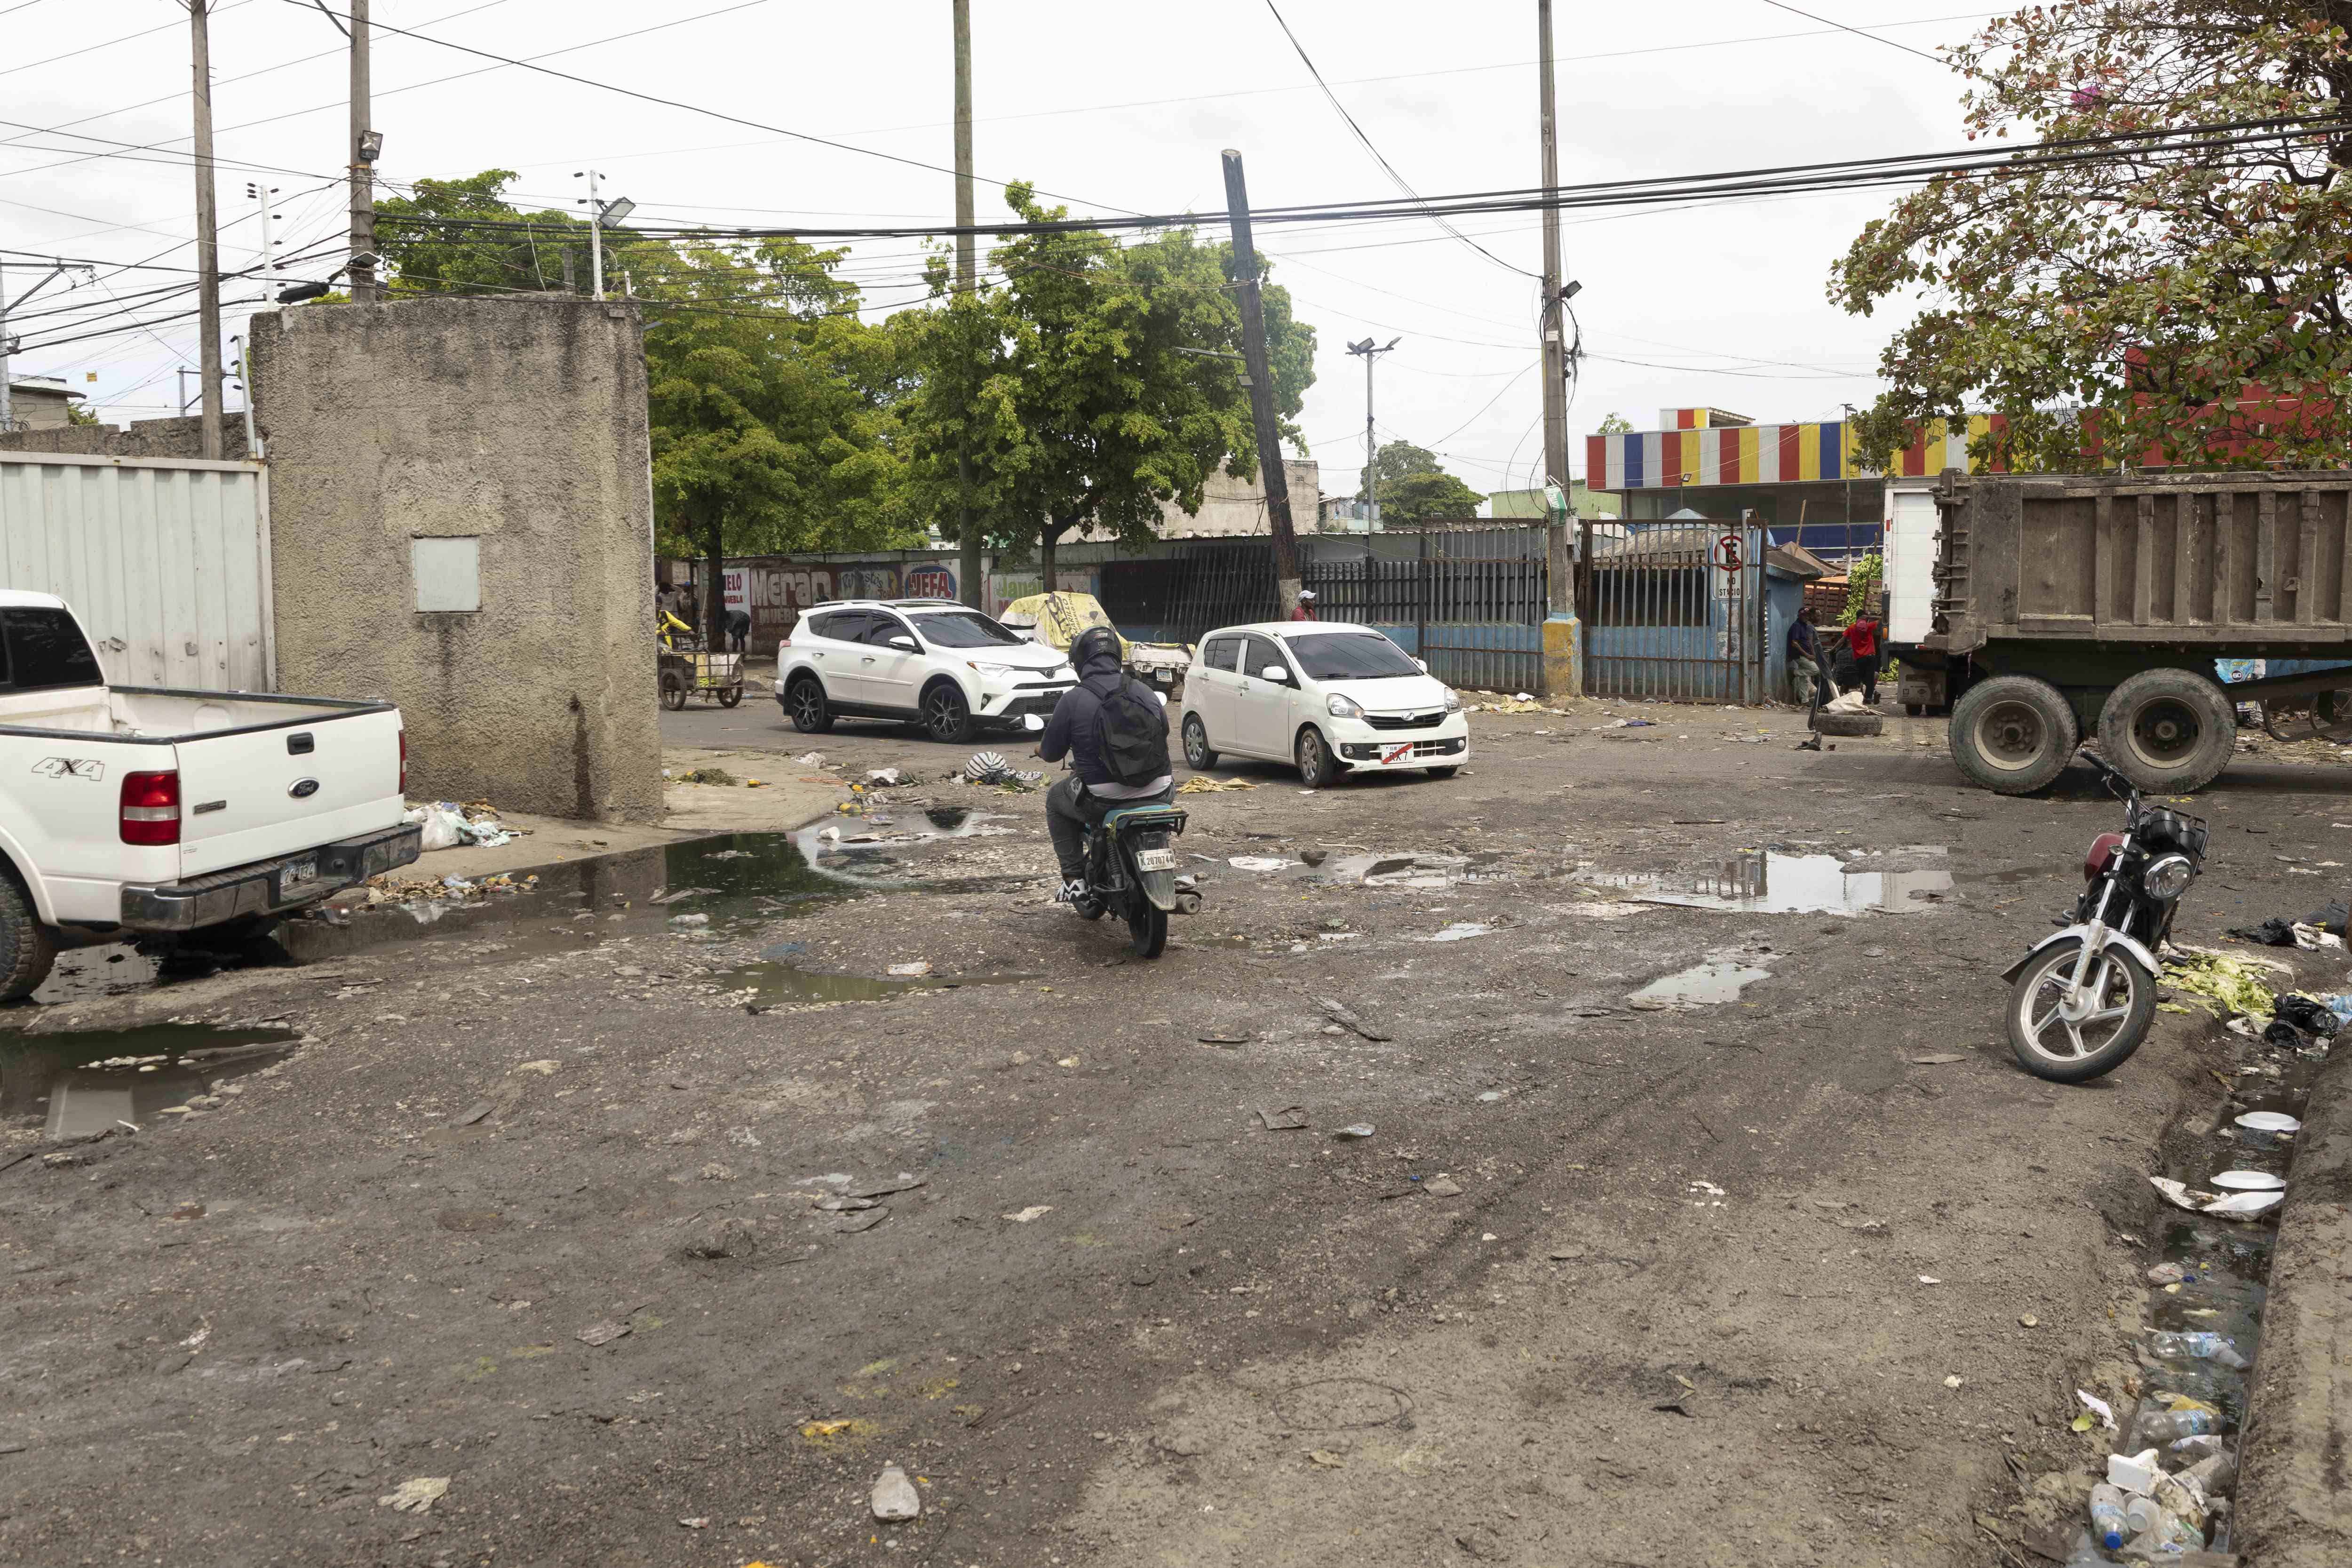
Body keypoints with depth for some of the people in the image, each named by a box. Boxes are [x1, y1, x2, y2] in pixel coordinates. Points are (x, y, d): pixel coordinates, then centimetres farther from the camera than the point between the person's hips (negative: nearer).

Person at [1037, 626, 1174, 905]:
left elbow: (1051, 752, 2)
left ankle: (1074, 879, 19)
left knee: (1056, 799, 27)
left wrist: (1042, 748, 27)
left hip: (1102, 798, -3)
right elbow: (1164, 733, 22)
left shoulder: (1073, 699, -5)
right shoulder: (1145, 691, 7)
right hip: (1157, 795, 3)